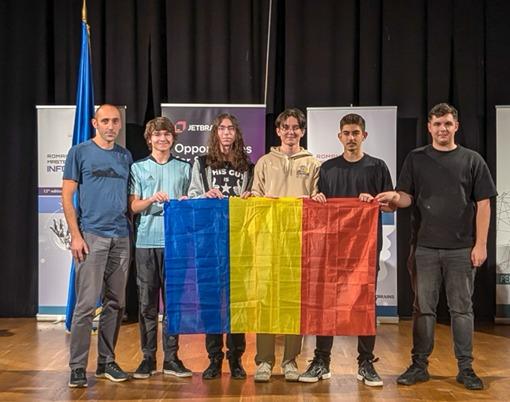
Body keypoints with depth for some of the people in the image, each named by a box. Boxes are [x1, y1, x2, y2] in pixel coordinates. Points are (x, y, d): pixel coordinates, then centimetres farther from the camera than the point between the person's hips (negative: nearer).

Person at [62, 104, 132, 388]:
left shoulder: (125, 156, 14)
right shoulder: (80, 152, 1)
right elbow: (67, 196, -2)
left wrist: (131, 230, 6)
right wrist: (76, 235, -10)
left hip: (121, 238, 5)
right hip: (91, 236, -5)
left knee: (116, 303, 9)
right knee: (87, 303, -7)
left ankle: (107, 361, 20)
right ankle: (78, 367, 2)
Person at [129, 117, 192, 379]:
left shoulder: (184, 168, 14)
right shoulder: (138, 168, 10)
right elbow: (133, 207, 4)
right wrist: (152, 199, -14)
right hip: (147, 241, -1)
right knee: (147, 301, 1)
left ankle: (171, 358, 10)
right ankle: (148, 358, 10)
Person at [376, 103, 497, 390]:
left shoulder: (472, 160, 5)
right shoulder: (416, 159, 8)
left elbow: (483, 204, 3)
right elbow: (407, 197, 6)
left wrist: (481, 244, -5)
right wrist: (395, 197, -18)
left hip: (462, 248, -1)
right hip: (426, 247, 1)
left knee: (462, 309, 6)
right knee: (424, 308, 6)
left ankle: (465, 368, 15)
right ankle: (419, 366, 15)